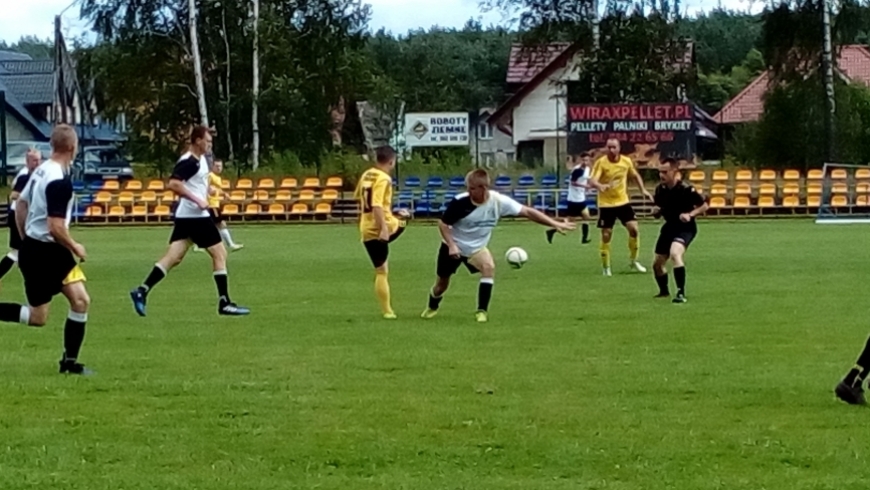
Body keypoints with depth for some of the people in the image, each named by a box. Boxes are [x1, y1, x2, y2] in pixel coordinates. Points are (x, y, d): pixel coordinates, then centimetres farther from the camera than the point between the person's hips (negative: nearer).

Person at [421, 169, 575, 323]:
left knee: (489, 267, -28)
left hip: (476, 247, 1)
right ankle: (432, 308, 44)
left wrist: (554, 224, -25)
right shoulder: (460, 202, -29)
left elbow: (527, 212, -21)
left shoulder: (498, 201, -24)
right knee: (442, 283, 10)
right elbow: (443, 224, -16)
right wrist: (452, 245, -28)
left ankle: (481, 311, -18)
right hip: (453, 246, -1)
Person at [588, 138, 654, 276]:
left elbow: (635, 175, 16)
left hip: (623, 202, 3)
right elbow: (592, 181, -26)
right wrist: (600, 185, -47)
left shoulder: (626, 161, -3)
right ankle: (606, 267, 12)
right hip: (606, 204, -3)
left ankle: (633, 261, 13)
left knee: (634, 229, -6)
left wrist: (643, 190, 7)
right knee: (606, 235, -1)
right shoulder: (601, 163, -15)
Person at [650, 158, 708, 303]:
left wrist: (690, 214, -26)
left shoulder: (686, 189, -20)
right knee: (658, 263, 13)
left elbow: (704, 206, -10)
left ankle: (681, 293, -32)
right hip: (669, 226, 7)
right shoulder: (660, 190, -2)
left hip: (685, 227, -7)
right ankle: (664, 291, 41)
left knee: (675, 253, -34)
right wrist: (655, 212, -10)